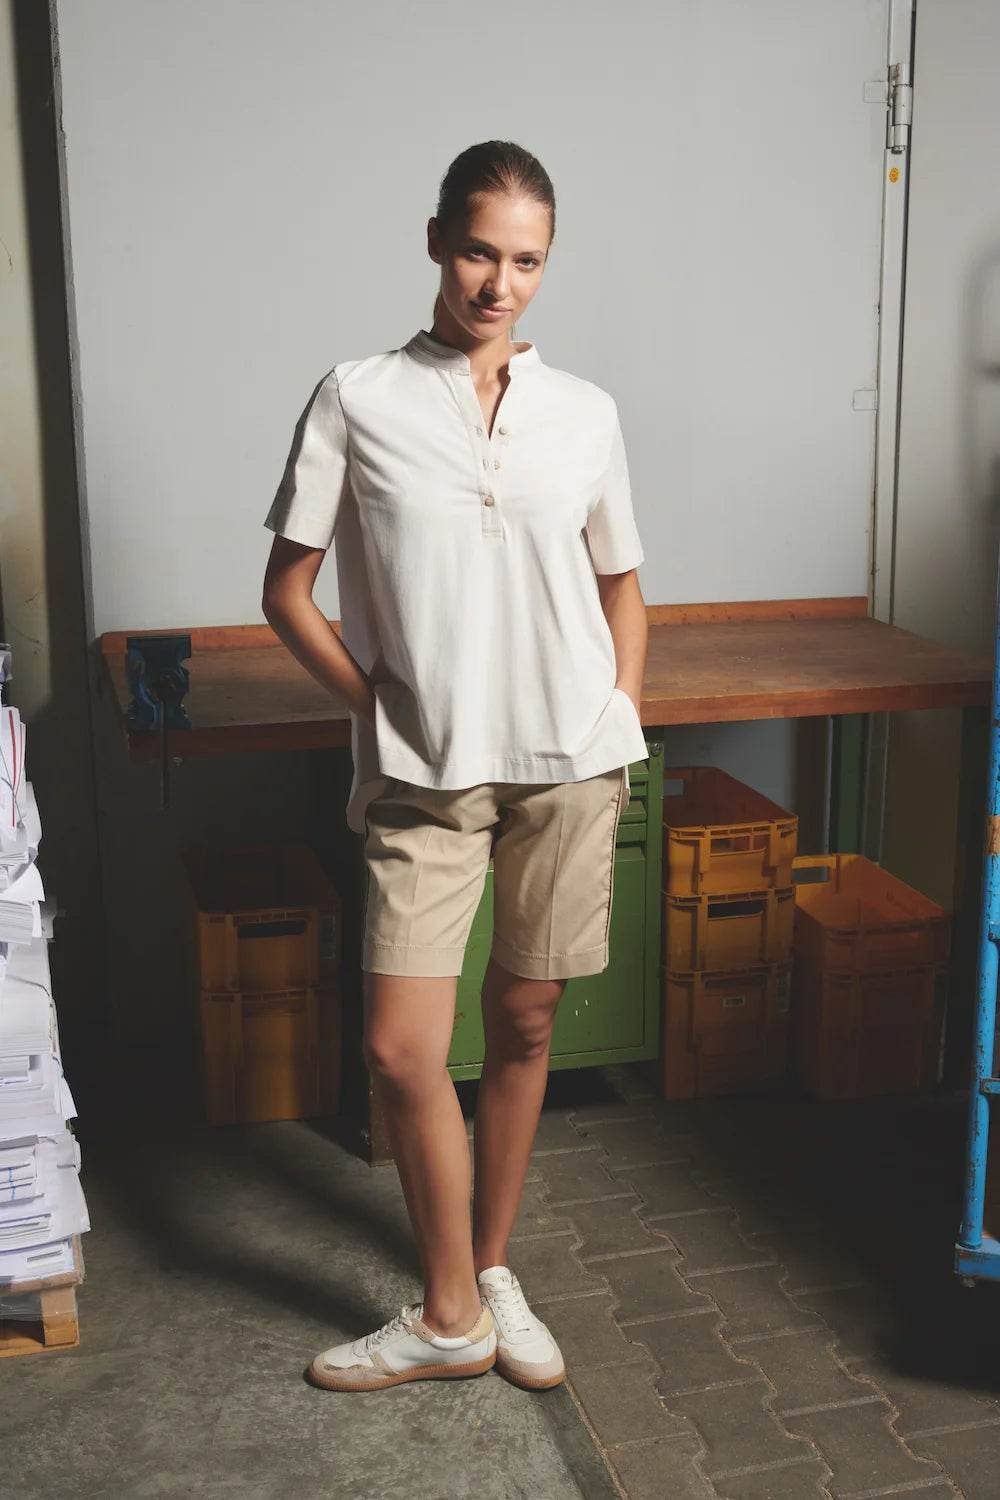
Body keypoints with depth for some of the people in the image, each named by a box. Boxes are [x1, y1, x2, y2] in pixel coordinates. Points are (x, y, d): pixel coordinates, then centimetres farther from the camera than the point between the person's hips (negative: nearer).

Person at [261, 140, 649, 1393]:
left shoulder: (586, 413, 6)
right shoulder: (356, 400, -1)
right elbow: (286, 591, 2)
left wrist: (620, 713, 4)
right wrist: (379, 710, -3)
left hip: (567, 767, 2)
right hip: (423, 775, -2)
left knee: (522, 1025, 11)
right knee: (401, 1048, -5)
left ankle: (490, 1269, 32)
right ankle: (451, 1315, 17)